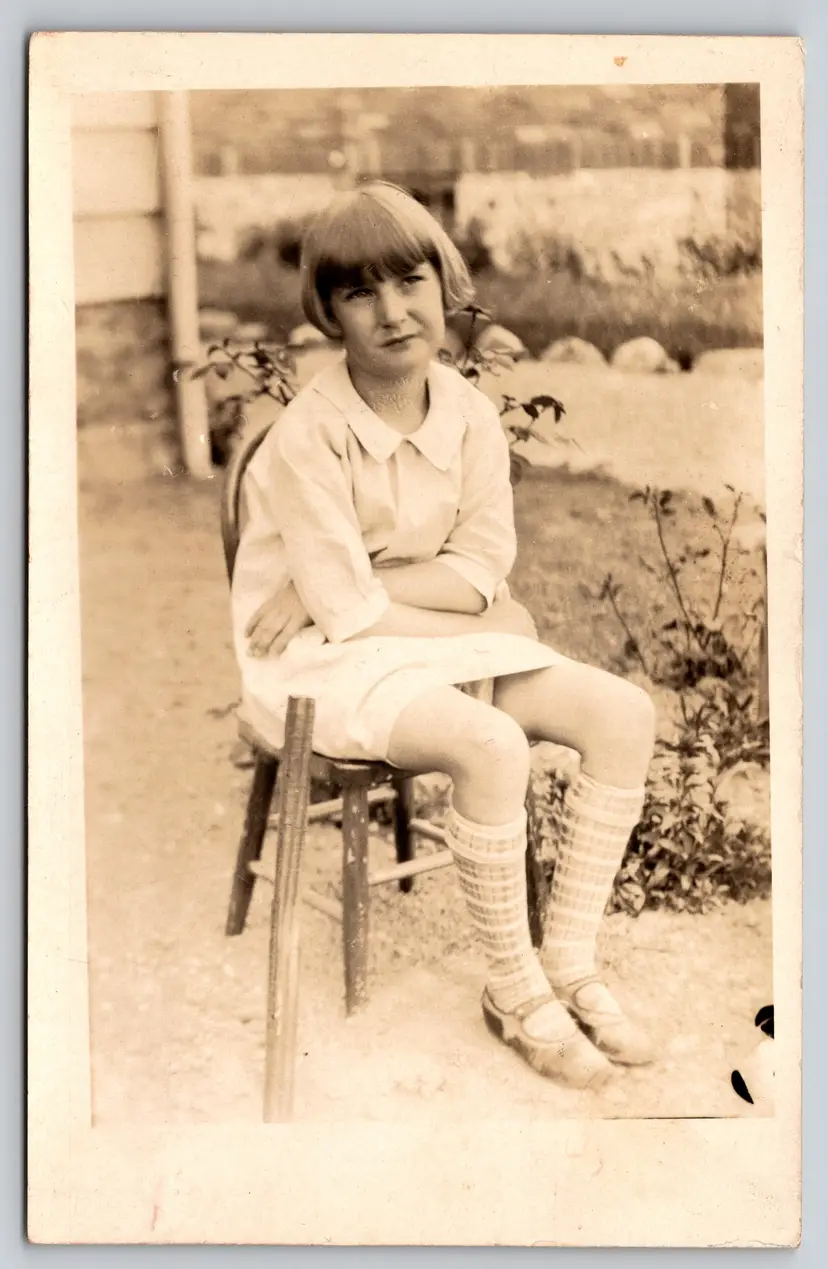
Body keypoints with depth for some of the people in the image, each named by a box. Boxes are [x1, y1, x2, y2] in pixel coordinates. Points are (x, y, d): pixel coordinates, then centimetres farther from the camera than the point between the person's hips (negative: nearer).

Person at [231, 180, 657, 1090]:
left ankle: (569, 965, -1)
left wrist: (345, 584, -17)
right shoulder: (310, 437, -20)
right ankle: (515, 992, -10)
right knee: (492, 745, -32)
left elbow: (484, 563, -4)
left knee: (623, 715, -9)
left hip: (436, 638, 7)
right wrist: (489, 624, -11)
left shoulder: (470, 411, -3)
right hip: (324, 666, -6)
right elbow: (348, 613, -20)